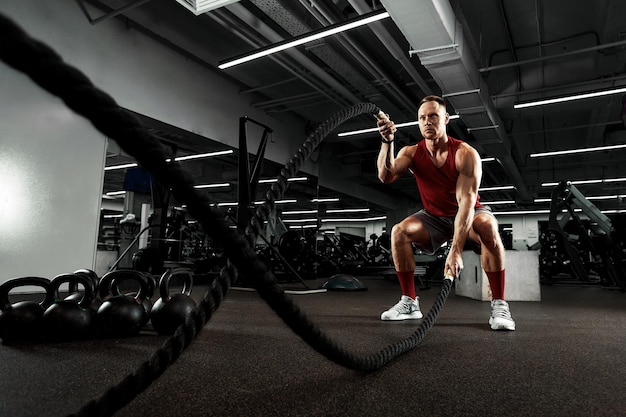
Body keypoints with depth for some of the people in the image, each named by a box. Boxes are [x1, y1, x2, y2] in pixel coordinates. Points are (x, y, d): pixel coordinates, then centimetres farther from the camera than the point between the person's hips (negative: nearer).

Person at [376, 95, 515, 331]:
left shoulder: (465, 154, -24)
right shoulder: (412, 152, -12)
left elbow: (466, 201, -34)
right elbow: (386, 176, -30)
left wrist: (456, 250, -44)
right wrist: (387, 142, -44)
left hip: (470, 214, -3)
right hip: (434, 218, 3)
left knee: (487, 226, -36)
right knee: (399, 231, -23)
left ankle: (499, 305, -24)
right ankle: (409, 302, -9)